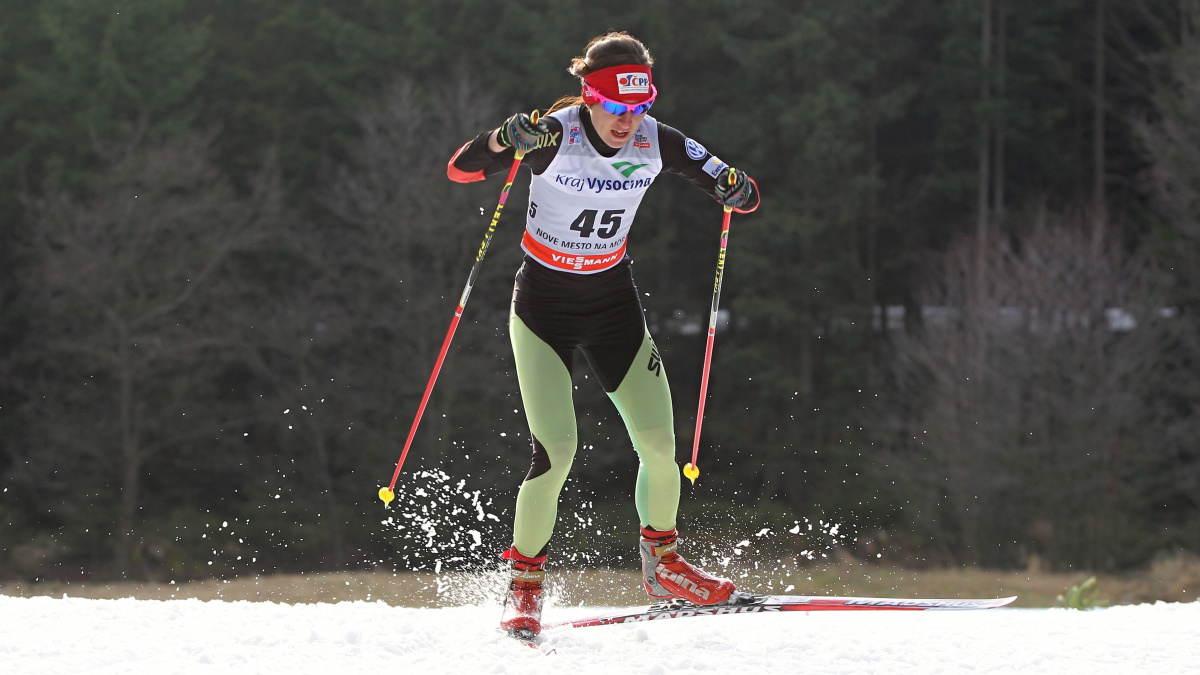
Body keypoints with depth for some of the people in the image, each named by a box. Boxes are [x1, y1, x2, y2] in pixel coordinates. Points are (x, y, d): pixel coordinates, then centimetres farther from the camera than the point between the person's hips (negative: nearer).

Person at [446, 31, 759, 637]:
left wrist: (737, 191, -28)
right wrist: (504, 141, -48)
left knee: (659, 444, -3)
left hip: (613, 302, 4)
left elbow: (742, 196, -4)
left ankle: (663, 566, 22)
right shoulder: (554, 136, -22)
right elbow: (460, 169, -29)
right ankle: (524, 586, 2)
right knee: (556, 451, -16)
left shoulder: (657, 142, -10)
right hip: (543, 305, -4)